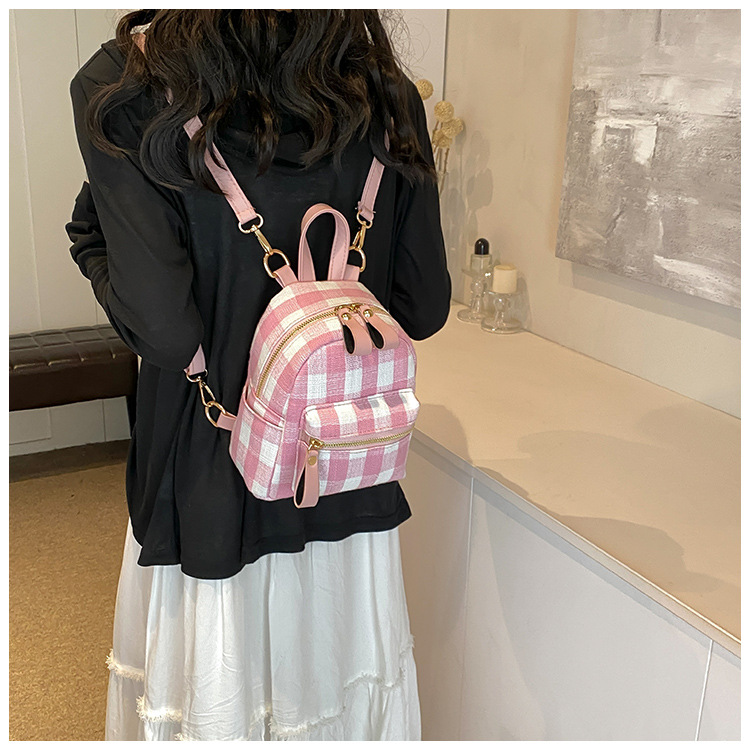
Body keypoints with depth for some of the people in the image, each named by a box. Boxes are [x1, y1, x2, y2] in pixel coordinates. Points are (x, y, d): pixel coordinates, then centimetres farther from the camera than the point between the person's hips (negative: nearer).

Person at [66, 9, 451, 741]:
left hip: (208, 483, -2)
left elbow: (163, 329, -22)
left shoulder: (121, 91, -16)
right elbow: (424, 307, -3)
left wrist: (91, 239, -3)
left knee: (217, 694, 21)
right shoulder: (388, 101, -7)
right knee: (336, 679, 25)